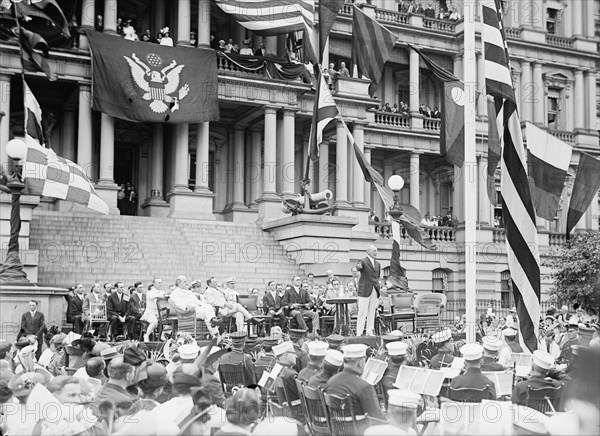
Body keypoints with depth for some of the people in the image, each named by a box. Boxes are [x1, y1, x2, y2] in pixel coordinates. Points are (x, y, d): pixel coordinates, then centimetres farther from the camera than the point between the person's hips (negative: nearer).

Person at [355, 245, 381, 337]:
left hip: (375, 291, 6)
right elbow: (358, 267, -25)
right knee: (362, 312, -6)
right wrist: (358, 267, -49)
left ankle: (370, 332, 14)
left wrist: (378, 286, 12)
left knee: (372, 312, 7)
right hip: (365, 290, -6)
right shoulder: (363, 262, -3)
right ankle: (359, 333, -4)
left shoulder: (377, 264, 17)